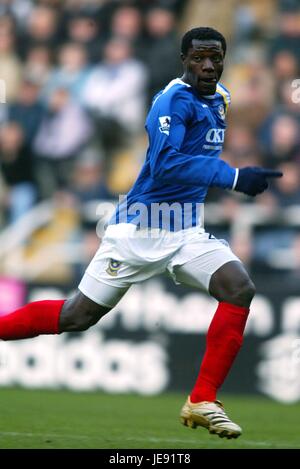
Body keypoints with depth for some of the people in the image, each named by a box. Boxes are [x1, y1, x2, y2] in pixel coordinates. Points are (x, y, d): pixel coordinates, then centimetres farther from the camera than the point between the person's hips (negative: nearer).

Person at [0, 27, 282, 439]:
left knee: (240, 289, -15)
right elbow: (165, 165, -33)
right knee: (77, 316, -2)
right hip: (141, 231, -7)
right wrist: (234, 177, -39)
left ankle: (202, 402, -10)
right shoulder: (176, 100, -17)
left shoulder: (219, 98, 9)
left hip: (188, 232, 7)